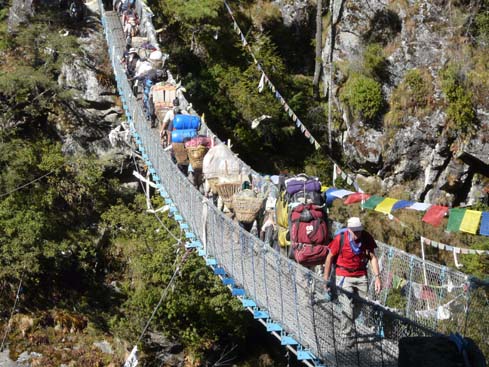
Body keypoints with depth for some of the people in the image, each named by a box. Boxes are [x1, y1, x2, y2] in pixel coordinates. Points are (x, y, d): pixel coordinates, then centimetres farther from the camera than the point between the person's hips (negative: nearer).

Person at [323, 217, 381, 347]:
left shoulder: (367, 237, -8)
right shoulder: (340, 238, -16)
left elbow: (373, 257, 1)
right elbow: (330, 258, -5)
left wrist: (377, 277, -8)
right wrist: (326, 280, -3)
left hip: (361, 276, 3)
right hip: (344, 276, -3)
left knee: (358, 307, 9)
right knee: (347, 308, -11)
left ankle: (347, 326, 35)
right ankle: (348, 337, 1)